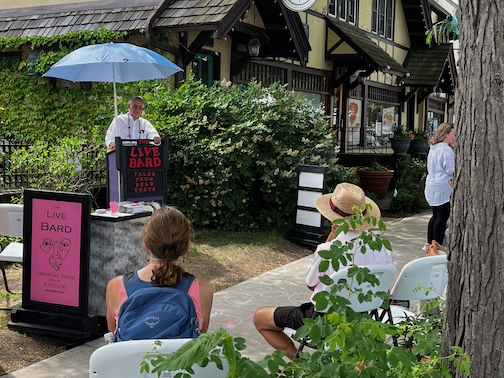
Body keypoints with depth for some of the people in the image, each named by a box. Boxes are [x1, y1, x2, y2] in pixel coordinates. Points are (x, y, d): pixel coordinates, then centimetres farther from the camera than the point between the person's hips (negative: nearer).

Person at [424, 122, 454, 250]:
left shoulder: (433, 148, 13)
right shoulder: (446, 150, -17)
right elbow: (452, 170, -18)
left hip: (432, 187, 10)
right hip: (443, 188, -10)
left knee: (436, 215, 16)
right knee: (442, 217, -4)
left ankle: (429, 244, 21)